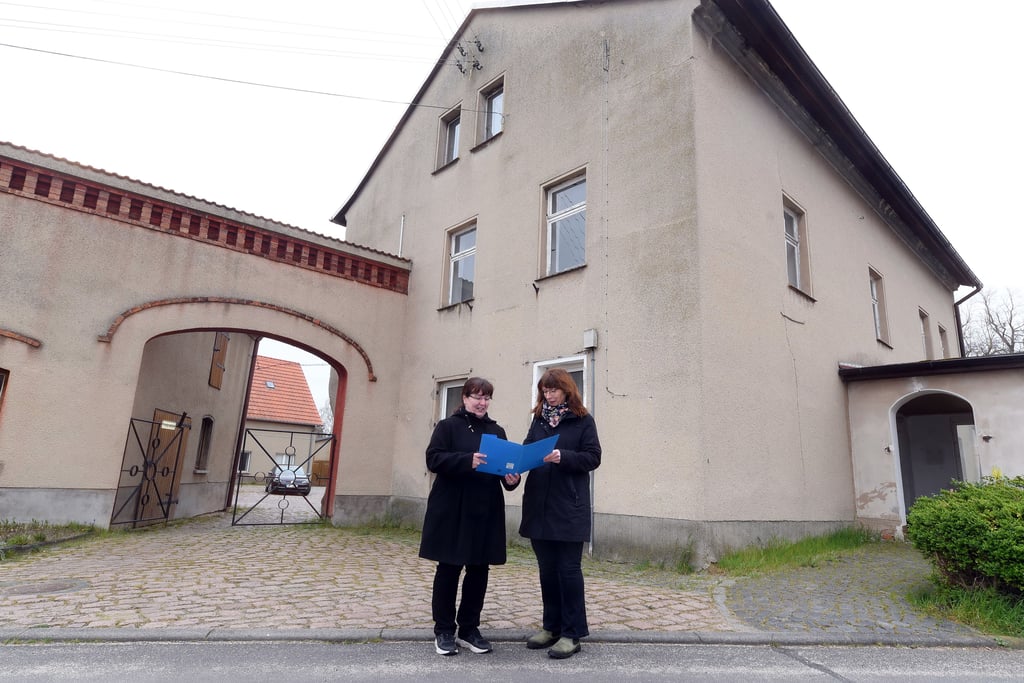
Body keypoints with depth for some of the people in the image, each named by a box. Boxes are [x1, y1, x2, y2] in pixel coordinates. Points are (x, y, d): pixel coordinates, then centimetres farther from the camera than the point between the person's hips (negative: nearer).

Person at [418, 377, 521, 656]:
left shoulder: (497, 431, 13)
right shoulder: (448, 426, 0)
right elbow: (434, 459, -11)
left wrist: (512, 478, -12)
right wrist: (468, 460, -25)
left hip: (486, 511, 4)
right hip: (452, 510, -4)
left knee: (479, 571, 9)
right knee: (448, 569, 5)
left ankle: (469, 629, 24)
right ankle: (444, 631, 20)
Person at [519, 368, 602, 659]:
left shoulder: (583, 420, -1)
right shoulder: (539, 419, 12)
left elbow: (593, 457, -7)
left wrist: (563, 457, -21)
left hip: (569, 506, -5)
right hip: (539, 505, 5)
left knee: (568, 568, 1)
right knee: (547, 568, 13)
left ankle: (572, 633, 12)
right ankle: (551, 626, 26)